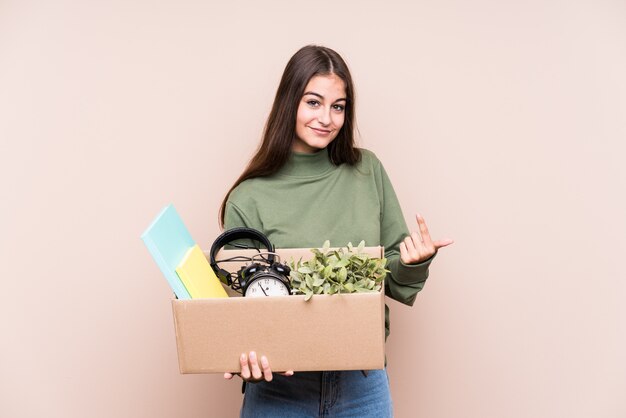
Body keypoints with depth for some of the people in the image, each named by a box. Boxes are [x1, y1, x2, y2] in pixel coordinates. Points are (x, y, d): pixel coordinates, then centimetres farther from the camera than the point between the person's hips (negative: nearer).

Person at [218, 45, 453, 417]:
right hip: (278, 387, -2)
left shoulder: (368, 172, 0)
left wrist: (415, 264, -16)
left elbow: (398, 286, 5)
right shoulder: (249, 199, -8)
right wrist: (246, 356, -21)